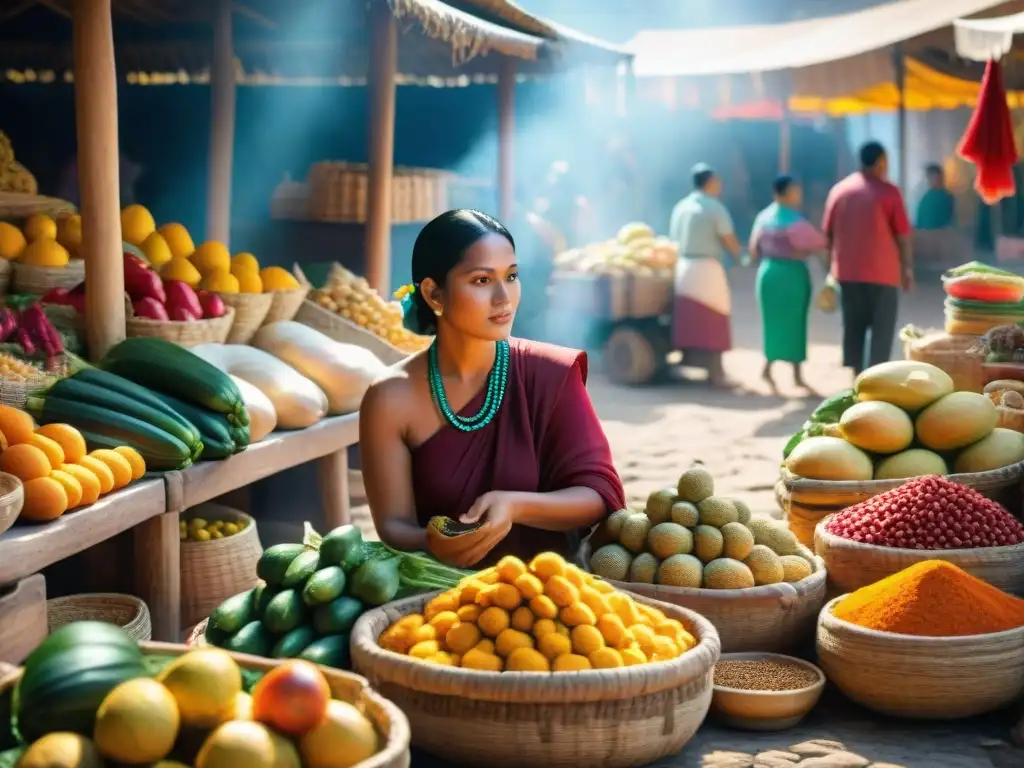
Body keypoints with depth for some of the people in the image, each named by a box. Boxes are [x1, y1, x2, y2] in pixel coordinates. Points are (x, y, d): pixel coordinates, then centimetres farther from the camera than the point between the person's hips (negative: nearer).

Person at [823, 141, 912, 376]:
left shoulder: (839, 189, 5)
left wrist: (833, 267, 16)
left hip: (847, 273, 4)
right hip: (882, 273, -4)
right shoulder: (888, 192, -8)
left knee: (853, 331, 13)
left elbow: (828, 233, 8)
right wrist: (908, 269, 4)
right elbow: (903, 235, -6)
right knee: (882, 332, 3)